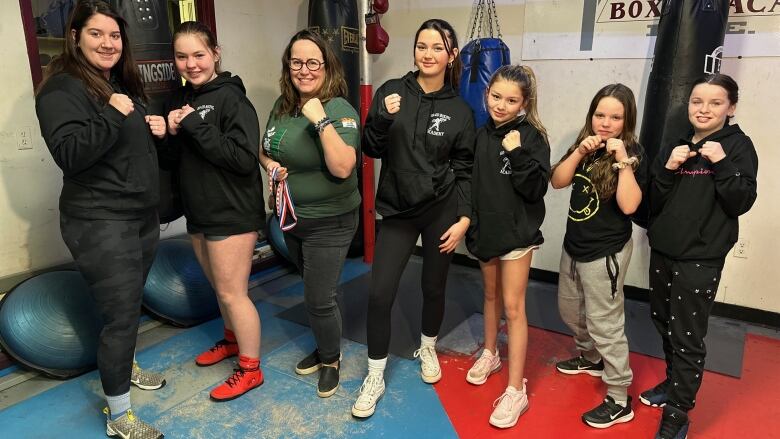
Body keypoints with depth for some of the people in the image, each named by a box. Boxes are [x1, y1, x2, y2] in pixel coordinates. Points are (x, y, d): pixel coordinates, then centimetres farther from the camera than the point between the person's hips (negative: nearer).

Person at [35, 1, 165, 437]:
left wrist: (159, 129, 4)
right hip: (100, 223, -8)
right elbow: (69, 155, -24)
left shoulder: (125, 84, 15)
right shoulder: (62, 88, -12)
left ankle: (125, 367, 44)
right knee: (121, 313, -3)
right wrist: (112, 116, -27)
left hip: (143, 215, 8)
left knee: (130, 303, 21)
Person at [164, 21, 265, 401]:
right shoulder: (180, 99, 9)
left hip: (232, 213, -7)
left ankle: (250, 369, 17)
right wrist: (172, 133, -7)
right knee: (219, 286, 20)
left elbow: (245, 159, -24)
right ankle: (233, 340, 42)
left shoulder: (231, 98, -14)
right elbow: (176, 158, 14)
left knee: (232, 292, 1)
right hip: (198, 212, 8)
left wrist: (196, 127, -22)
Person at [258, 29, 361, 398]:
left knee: (318, 299, 1)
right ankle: (324, 347, 43)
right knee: (314, 289, 21)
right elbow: (265, 149, 17)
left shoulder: (340, 110, -18)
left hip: (329, 223, -6)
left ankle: (331, 359, 28)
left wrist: (322, 121, -33)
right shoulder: (282, 106, 2)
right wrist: (270, 165, -5)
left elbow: (343, 168, -31)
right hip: (291, 217, 7)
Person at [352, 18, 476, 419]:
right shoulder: (391, 92, -1)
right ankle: (375, 377, 15)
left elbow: (465, 169, 2)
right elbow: (372, 150, 0)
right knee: (380, 293, -3)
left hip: (442, 211, 0)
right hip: (398, 210, 0)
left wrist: (464, 218, -6)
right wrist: (382, 118, -18)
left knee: (433, 287, 14)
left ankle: (428, 349, 42)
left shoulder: (460, 110, 0)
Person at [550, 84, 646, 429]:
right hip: (573, 245, 7)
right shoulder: (586, 144, 4)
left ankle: (619, 401, 13)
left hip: (606, 252, -7)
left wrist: (623, 160, -27)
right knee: (570, 311, 22)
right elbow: (557, 181, -5)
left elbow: (628, 205, -24)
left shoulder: (632, 154, -13)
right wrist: (580, 151, -16)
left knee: (604, 323, -1)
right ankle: (591, 358, 47)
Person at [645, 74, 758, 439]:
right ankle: (675, 382, 39)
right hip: (663, 251, 6)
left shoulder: (738, 146, -4)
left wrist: (721, 163, -22)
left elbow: (741, 202, -11)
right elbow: (652, 203, 4)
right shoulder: (676, 146, 9)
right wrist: (668, 169, -12)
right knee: (664, 321, 17)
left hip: (701, 258, -5)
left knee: (687, 336, -2)